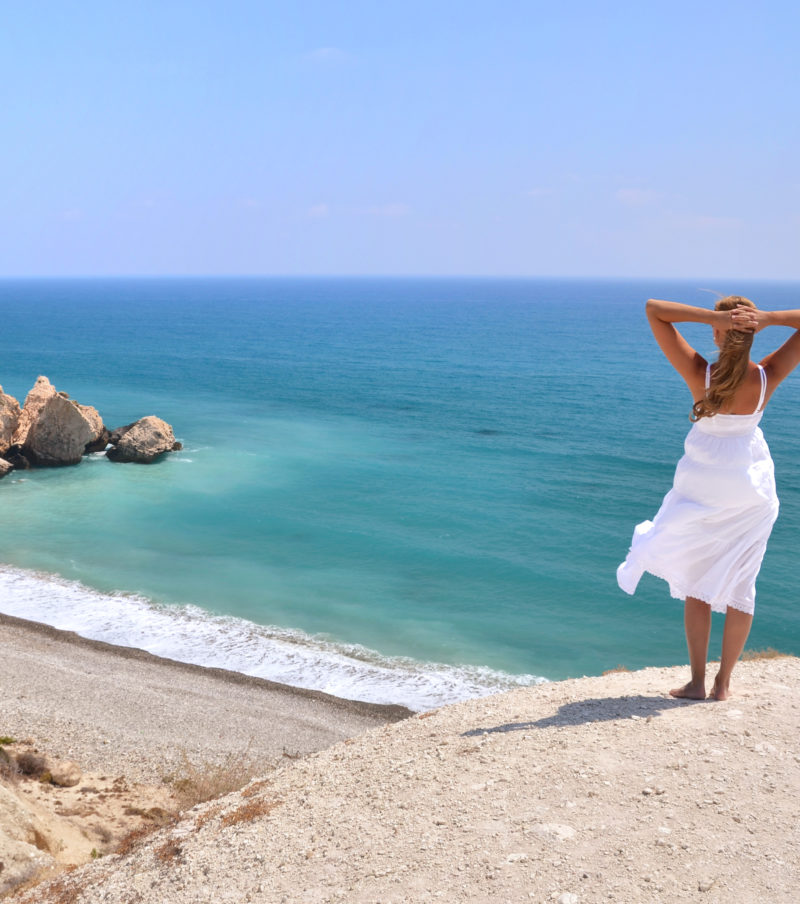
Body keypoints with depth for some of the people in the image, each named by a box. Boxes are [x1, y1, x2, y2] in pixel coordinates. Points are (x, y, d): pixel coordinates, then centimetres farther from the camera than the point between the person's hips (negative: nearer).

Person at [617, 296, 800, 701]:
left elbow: (653, 310, -19)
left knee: (696, 585, 10)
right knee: (740, 585, 11)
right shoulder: (767, 377, -14)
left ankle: (697, 682, 12)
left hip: (702, 489, -2)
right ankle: (723, 682, 17)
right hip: (752, 491, 2)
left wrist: (712, 316, -25)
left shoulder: (700, 374, -20)